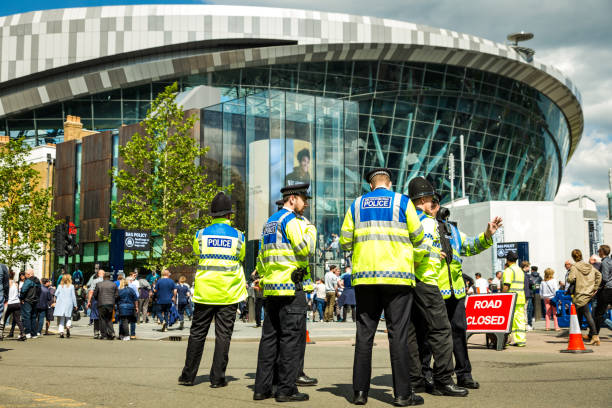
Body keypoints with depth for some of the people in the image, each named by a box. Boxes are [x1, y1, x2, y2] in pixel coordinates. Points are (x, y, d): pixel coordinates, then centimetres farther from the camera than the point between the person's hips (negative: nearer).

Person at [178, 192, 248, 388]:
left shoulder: (201, 234, -1)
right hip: (229, 294, -1)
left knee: (197, 333, 9)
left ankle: (188, 375, 13)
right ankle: (217, 378, 4)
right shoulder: (238, 236, -1)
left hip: (205, 291, 1)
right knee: (223, 334, 3)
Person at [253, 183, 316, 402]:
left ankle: (262, 387, 10)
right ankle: (286, 388, -5)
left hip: (272, 287, 9)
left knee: (270, 336, 9)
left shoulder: (269, 222, 21)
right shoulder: (292, 220, -8)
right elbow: (306, 248, -19)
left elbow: (262, 258, 23)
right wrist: (311, 229, -4)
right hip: (292, 287, -9)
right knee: (292, 336, -6)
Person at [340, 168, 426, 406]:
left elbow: (345, 242, 9)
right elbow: (418, 237, 4)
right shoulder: (402, 202, 4)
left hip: (364, 276, 3)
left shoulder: (357, 205, 11)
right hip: (397, 275, -2)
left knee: (364, 333, 6)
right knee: (397, 333, -1)